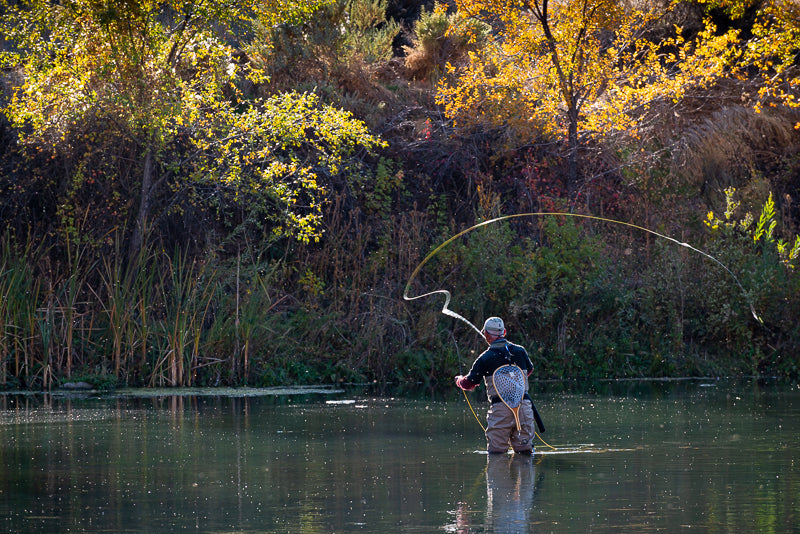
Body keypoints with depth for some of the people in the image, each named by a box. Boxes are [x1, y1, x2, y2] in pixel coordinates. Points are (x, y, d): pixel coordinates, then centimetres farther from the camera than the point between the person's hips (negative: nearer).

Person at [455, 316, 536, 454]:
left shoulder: (485, 358, -3)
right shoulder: (520, 351, 8)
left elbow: (468, 384, 5)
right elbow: (529, 370, 29)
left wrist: (459, 380, 29)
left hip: (500, 408, -3)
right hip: (524, 406, 3)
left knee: (496, 451, 2)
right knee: (524, 451, 10)